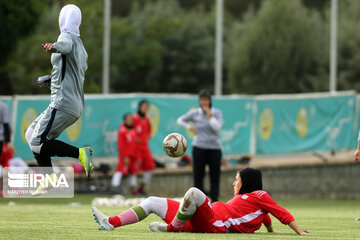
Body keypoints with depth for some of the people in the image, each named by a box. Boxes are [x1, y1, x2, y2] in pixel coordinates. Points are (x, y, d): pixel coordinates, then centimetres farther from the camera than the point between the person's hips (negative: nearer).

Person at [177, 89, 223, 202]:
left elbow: (217, 127, -12)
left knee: (215, 175, -2)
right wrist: (190, 128, -1)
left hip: (214, 147, 0)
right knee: (198, 175, -2)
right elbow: (180, 120, 13)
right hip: (199, 147, 0)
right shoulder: (195, 113, 3)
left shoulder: (217, 113, 2)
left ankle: (214, 200, 2)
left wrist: (209, 114, -12)